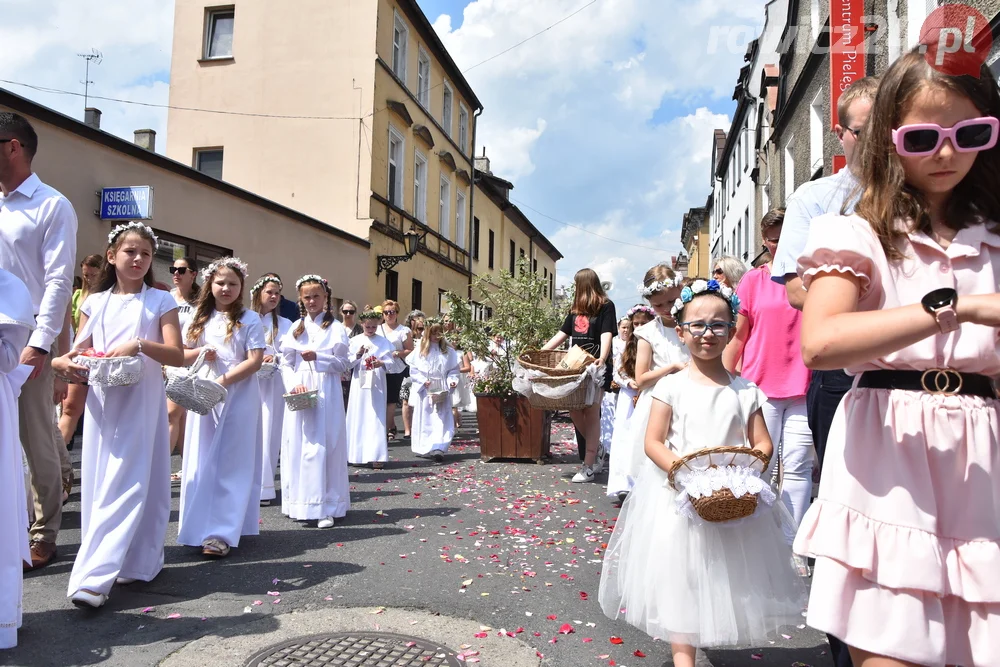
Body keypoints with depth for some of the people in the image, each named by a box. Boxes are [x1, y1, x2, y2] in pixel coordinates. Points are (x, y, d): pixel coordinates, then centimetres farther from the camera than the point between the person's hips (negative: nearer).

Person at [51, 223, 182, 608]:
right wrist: (63, 363, -10)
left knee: (126, 485, -8)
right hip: (101, 402, 4)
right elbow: (79, 352, 12)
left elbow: (177, 356, -6)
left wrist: (139, 345, -21)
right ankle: (135, 563, 18)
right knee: (99, 483, 6)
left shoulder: (160, 301, 2)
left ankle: (93, 577, -8)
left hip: (142, 402, -4)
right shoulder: (95, 302, 12)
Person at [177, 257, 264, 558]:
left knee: (232, 464, -1)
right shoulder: (199, 318, 11)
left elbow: (255, 360, -9)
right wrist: (200, 353, -7)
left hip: (239, 397, -4)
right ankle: (197, 525, 19)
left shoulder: (249, 319, -2)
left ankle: (221, 532, 1)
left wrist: (223, 381, -18)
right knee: (201, 462, 8)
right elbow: (182, 354, 15)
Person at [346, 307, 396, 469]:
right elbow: (348, 363, 4)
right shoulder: (355, 341, 5)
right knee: (359, 417, 4)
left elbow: (391, 361, 0)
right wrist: (358, 355, -13)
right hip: (360, 384, 1)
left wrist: (382, 363, -19)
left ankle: (377, 455, -4)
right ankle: (358, 454, 14)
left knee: (376, 418, -4)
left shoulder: (383, 342, 5)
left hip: (377, 384, -1)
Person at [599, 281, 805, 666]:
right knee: (681, 580, 3)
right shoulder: (671, 387, -4)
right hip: (679, 499, -2)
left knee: (731, 581, 14)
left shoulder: (745, 391, 3)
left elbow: (763, 442, 5)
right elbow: (652, 442, -7)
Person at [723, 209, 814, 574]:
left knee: (797, 466, 4)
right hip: (760, 385, -1)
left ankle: (792, 546, 15)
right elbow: (739, 335, 4)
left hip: (803, 386, 1)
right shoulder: (753, 280, 4)